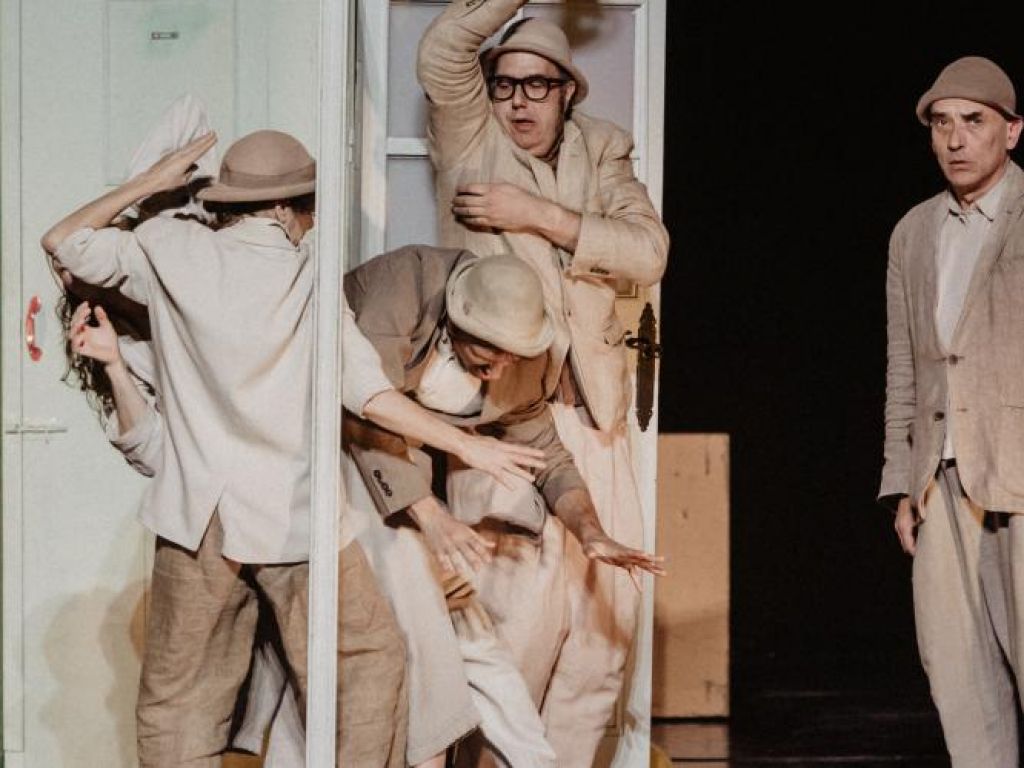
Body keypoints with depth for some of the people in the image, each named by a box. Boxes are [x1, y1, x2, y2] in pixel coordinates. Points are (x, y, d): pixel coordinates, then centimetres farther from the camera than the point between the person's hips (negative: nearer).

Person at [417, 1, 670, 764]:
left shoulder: (602, 153, 14)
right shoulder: (471, 141, 6)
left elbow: (648, 251, -2)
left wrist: (540, 217, -10)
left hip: (592, 413, 5)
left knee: (607, 613, 6)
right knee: (525, 608, -14)